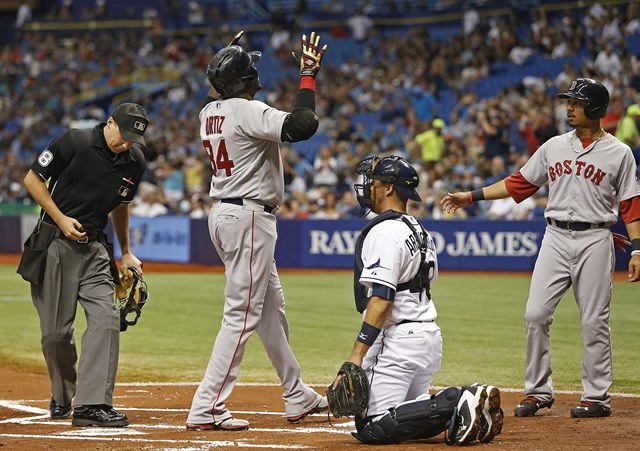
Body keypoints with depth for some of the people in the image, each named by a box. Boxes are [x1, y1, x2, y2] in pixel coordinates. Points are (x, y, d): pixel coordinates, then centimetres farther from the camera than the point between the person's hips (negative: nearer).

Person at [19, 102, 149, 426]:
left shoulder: (135, 162, 2)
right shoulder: (74, 142, -13)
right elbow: (33, 179, -5)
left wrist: (126, 253, 21)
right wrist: (61, 219, -13)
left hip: (94, 249, 4)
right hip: (54, 245, -4)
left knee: (106, 318, -14)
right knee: (56, 330, -1)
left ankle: (92, 404, -16)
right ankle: (62, 397, 24)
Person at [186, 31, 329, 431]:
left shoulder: (210, 112, 7)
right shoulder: (249, 112, -18)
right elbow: (303, 125, -30)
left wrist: (228, 58, 27)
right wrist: (308, 73, -19)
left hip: (223, 213, 10)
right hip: (249, 217, -10)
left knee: (272, 308, 18)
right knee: (242, 315, -9)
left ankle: (297, 398, 27)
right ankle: (207, 409, -12)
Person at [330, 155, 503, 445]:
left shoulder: (384, 231, -13)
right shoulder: (418, 230, 18)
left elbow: (381, 299, -21)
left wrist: (357, 354, -25)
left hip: (398, 340, -10)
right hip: (430, 334, 10)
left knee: (372, 427, -12)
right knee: (411, 410, 18)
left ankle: (453, 407, -20)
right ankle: (469, 403, -2)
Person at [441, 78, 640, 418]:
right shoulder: (554, 147, 11)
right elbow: (520, 183, 14)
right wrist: (471, 196, 9)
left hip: (594, 240, -4)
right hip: (555, 238, 4)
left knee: (594, 321, -2)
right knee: (535, 314, -3)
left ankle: (597, 397, 7)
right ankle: (538, 392, 7)